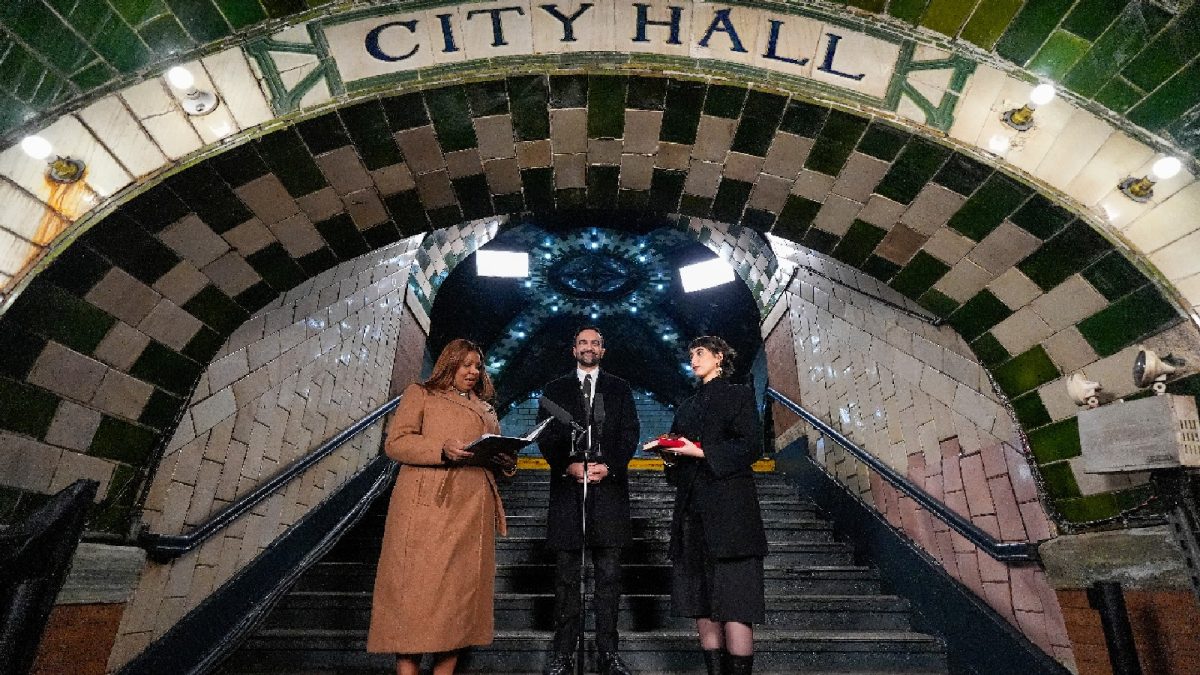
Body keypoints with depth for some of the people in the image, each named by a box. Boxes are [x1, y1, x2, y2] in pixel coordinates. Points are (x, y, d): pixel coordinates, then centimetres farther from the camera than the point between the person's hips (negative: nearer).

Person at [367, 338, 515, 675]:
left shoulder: (486, 409, 25)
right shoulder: (420, 394, 10)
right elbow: (395, 442, -1)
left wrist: (506, 461, 0)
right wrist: (442, 449, -17)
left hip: (473, 511, 5)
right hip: (428, 507, -4)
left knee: (461, 591, 4)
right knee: (417, 588, -6)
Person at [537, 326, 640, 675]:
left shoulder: (619, 389, 14)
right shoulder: (555, 390, 13)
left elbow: (630, 433, 5)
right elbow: (545, 437, 4)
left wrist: (609, 467, -10)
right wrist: (568, 466, -11)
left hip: (609, 487, 0)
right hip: (567, 487, 0)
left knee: (609, 575, 3)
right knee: (566, 575, 4)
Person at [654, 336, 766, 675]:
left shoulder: (739, 395, 5)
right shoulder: (687, 406, 22)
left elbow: (752, 445, -7)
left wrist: (702, 452, -13)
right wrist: (671, 455, 2)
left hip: (730, 507, -6)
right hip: (693, 511, 6)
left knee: (733, 604, -9)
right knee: (702, 606, 6)